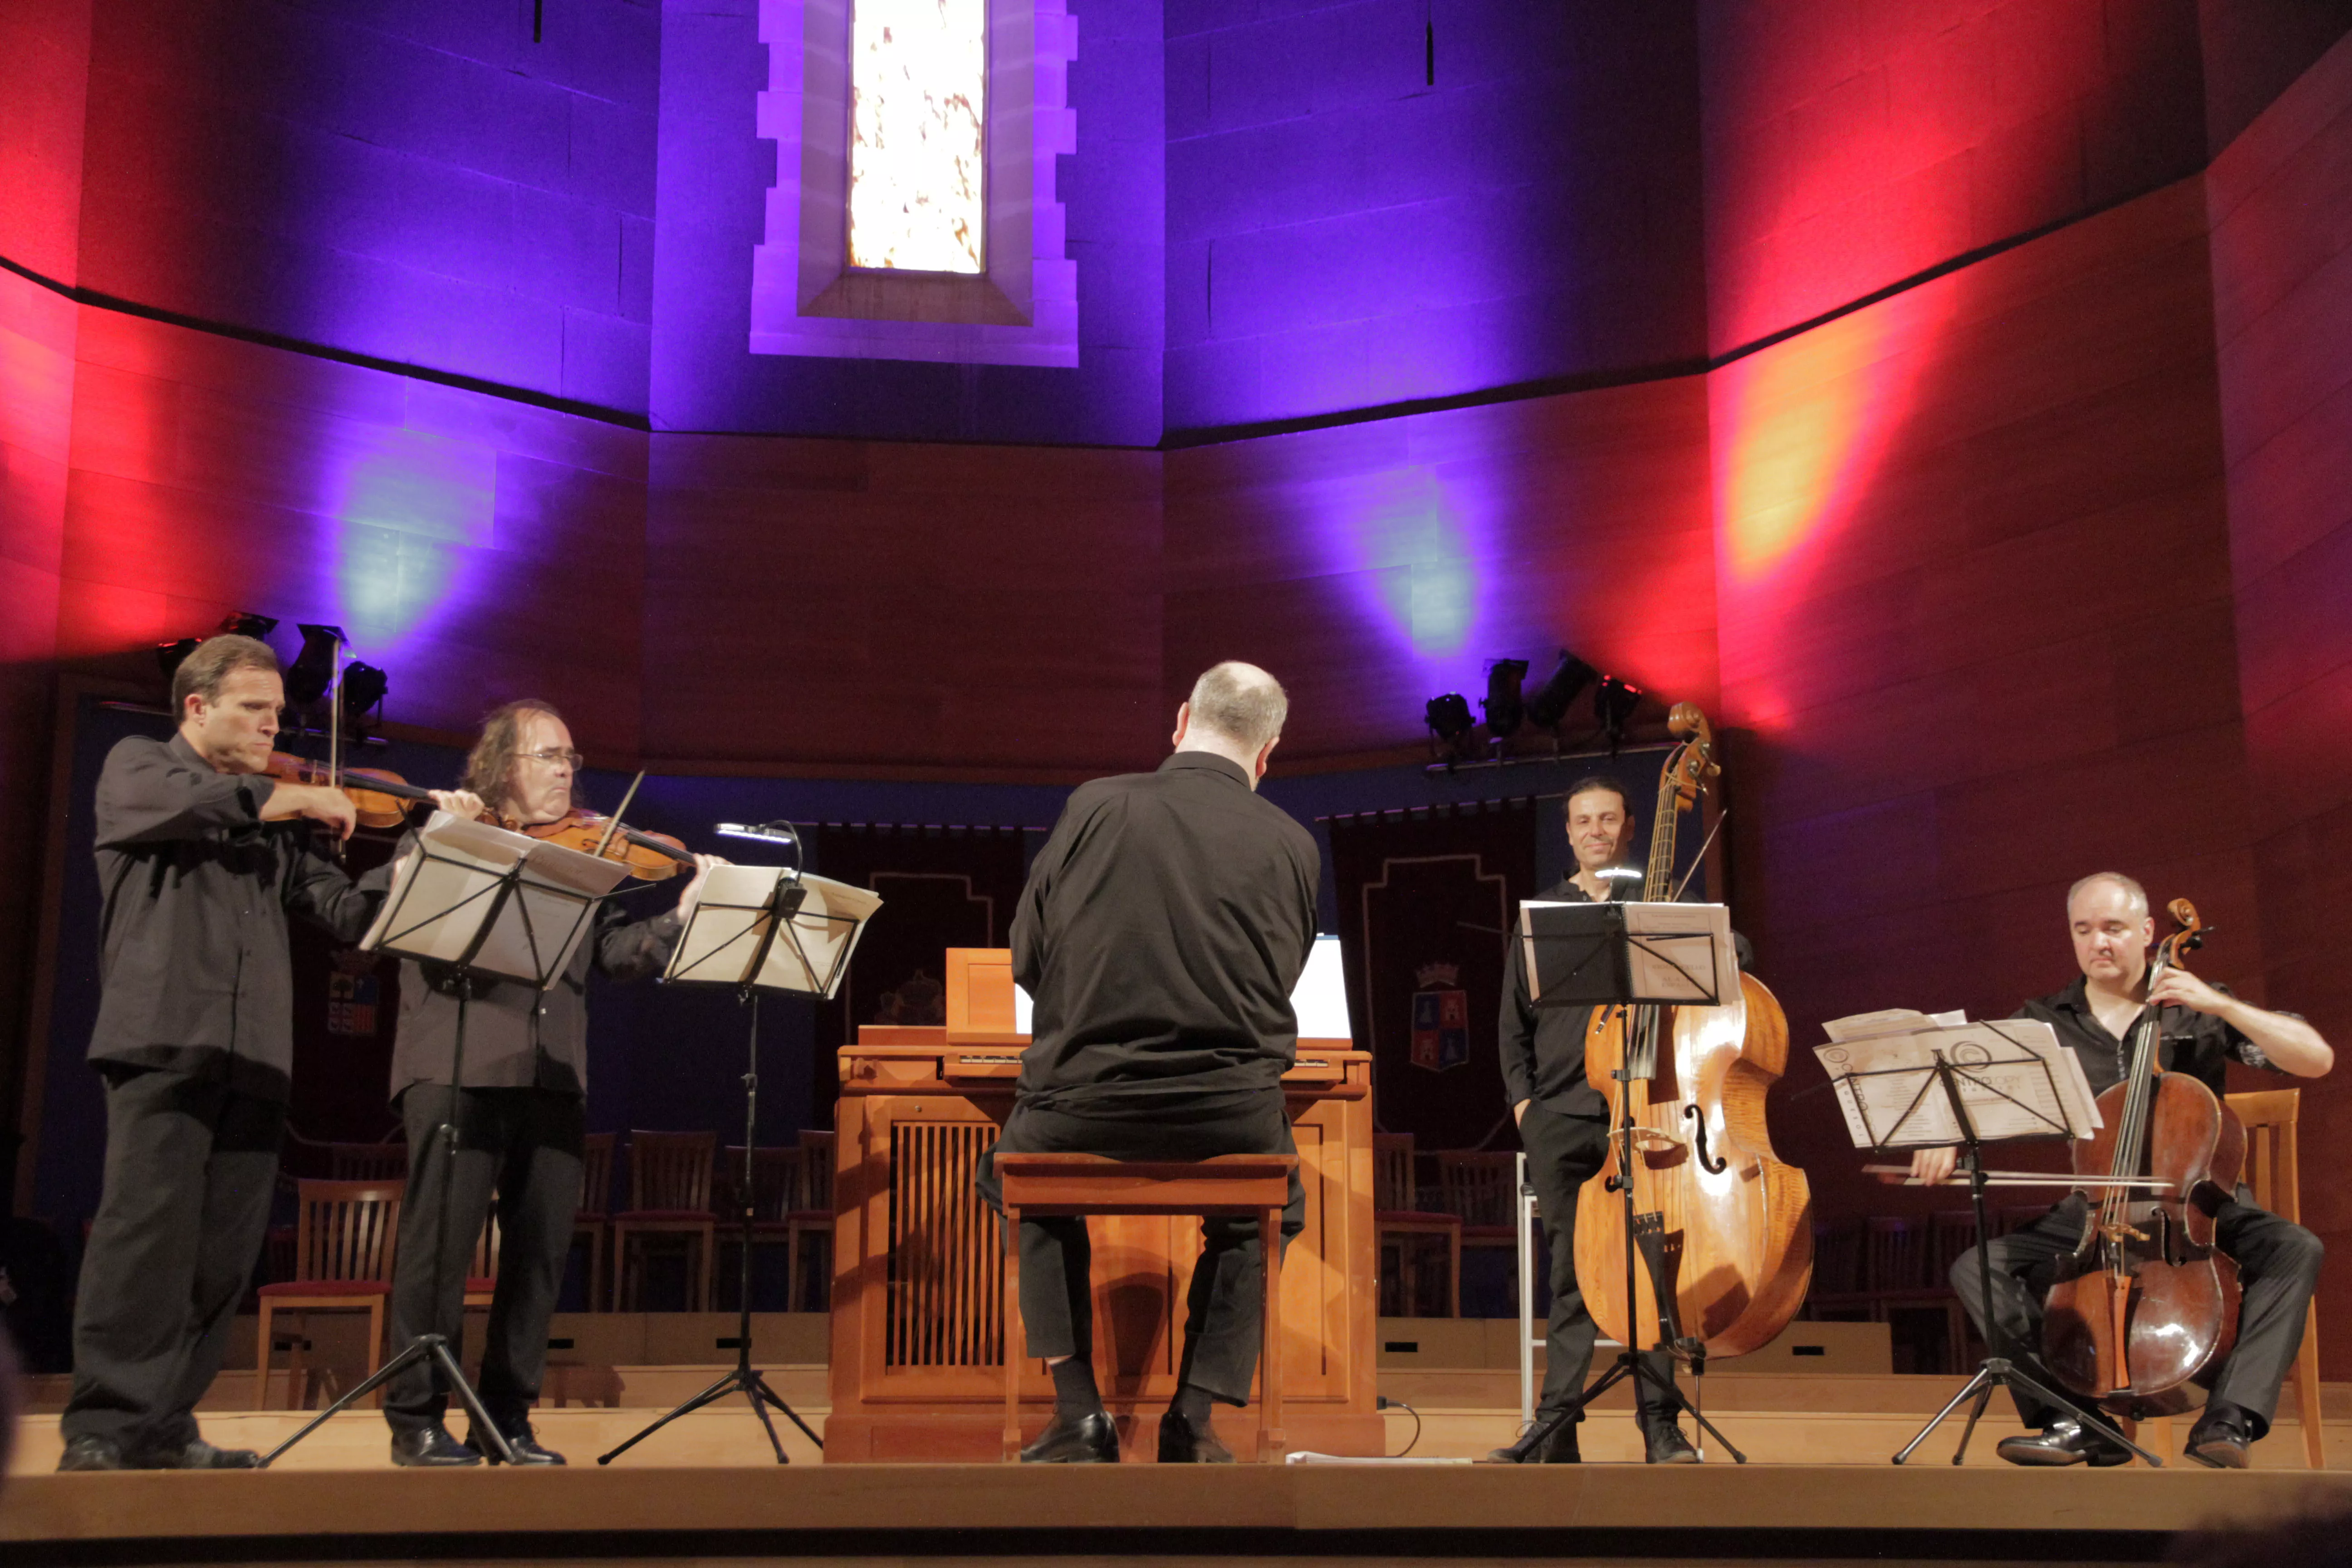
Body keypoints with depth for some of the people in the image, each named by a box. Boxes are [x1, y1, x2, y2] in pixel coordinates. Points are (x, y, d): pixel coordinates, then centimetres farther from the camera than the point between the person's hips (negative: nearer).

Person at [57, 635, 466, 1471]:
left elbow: (350, 913, 14)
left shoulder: (279, 821, 24)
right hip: (163, 1033, -5)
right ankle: (102, 1431, -11)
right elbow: (171, 804, -13)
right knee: (147, 1228, -13)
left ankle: (163, 1427, 8)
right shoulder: (139, 764, 13)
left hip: (254, 1054, 5)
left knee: (225, 1250, 1)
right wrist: (284, 797, -7)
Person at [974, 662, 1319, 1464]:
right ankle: (1194, 1419, 20)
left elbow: (1028, 959, 4)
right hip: (1230, 1117, 1)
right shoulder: (1292, 845, -2)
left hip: (1082, 1107, 0)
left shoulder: (1095, 806, -3)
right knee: (1267, 1204, 33)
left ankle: (1079, 1412, 23)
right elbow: (1278, 984, 10)